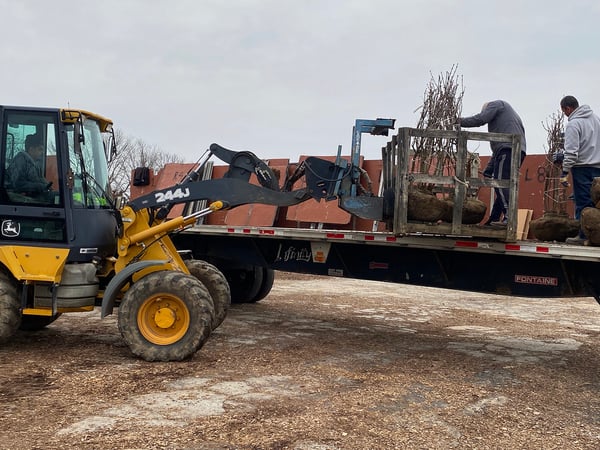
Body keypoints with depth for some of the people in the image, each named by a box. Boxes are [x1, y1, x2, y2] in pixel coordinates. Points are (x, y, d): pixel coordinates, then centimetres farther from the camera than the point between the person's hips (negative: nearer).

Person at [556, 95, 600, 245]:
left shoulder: (573, 124, -11)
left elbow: (571, 151, -16)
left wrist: (565, 172, -12)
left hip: (583, 167, -7)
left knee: (583, 203, -4)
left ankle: (584, 235, -2)